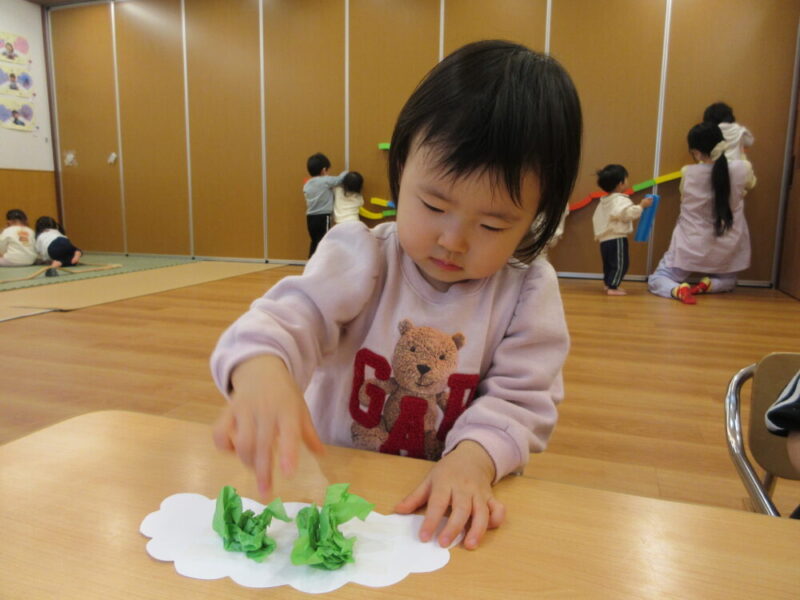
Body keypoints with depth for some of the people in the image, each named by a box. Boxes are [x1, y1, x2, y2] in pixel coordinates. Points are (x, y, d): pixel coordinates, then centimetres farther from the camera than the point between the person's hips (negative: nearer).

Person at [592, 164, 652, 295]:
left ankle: (608, 283, 27)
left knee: (609, 264, 19)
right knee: (620, 264, -7)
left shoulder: (603, 202, 17)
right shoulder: (621, 200, -12)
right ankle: (612, 287, -10)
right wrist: (641, 206, -16)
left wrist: (599, 234, 31)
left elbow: (596, 218, 23)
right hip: (617, 239, -10)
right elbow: (628, 213, -25)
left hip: (605, 239, 10)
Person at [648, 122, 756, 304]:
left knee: (655, 281, 13)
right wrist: (741, 156, 31)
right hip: (725, 249, 2)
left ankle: (678, 289, -20)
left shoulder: (686, 173, -14)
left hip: (690, 247, -2)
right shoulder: (742, 169, -11)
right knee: (727, 281, 34)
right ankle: (707, 285, 0)